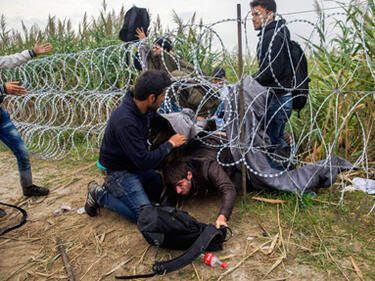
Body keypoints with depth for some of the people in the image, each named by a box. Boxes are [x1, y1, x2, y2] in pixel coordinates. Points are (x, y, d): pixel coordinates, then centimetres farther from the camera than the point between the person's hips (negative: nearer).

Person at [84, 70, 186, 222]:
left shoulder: (143, 107, -9)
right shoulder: (125, 122, -35)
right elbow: (145, 161, -32)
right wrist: (170, 143, -21)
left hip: (136, 164, 9)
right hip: (119, 171, -9)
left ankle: (114, 189, 18)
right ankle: (100, 195, 2)